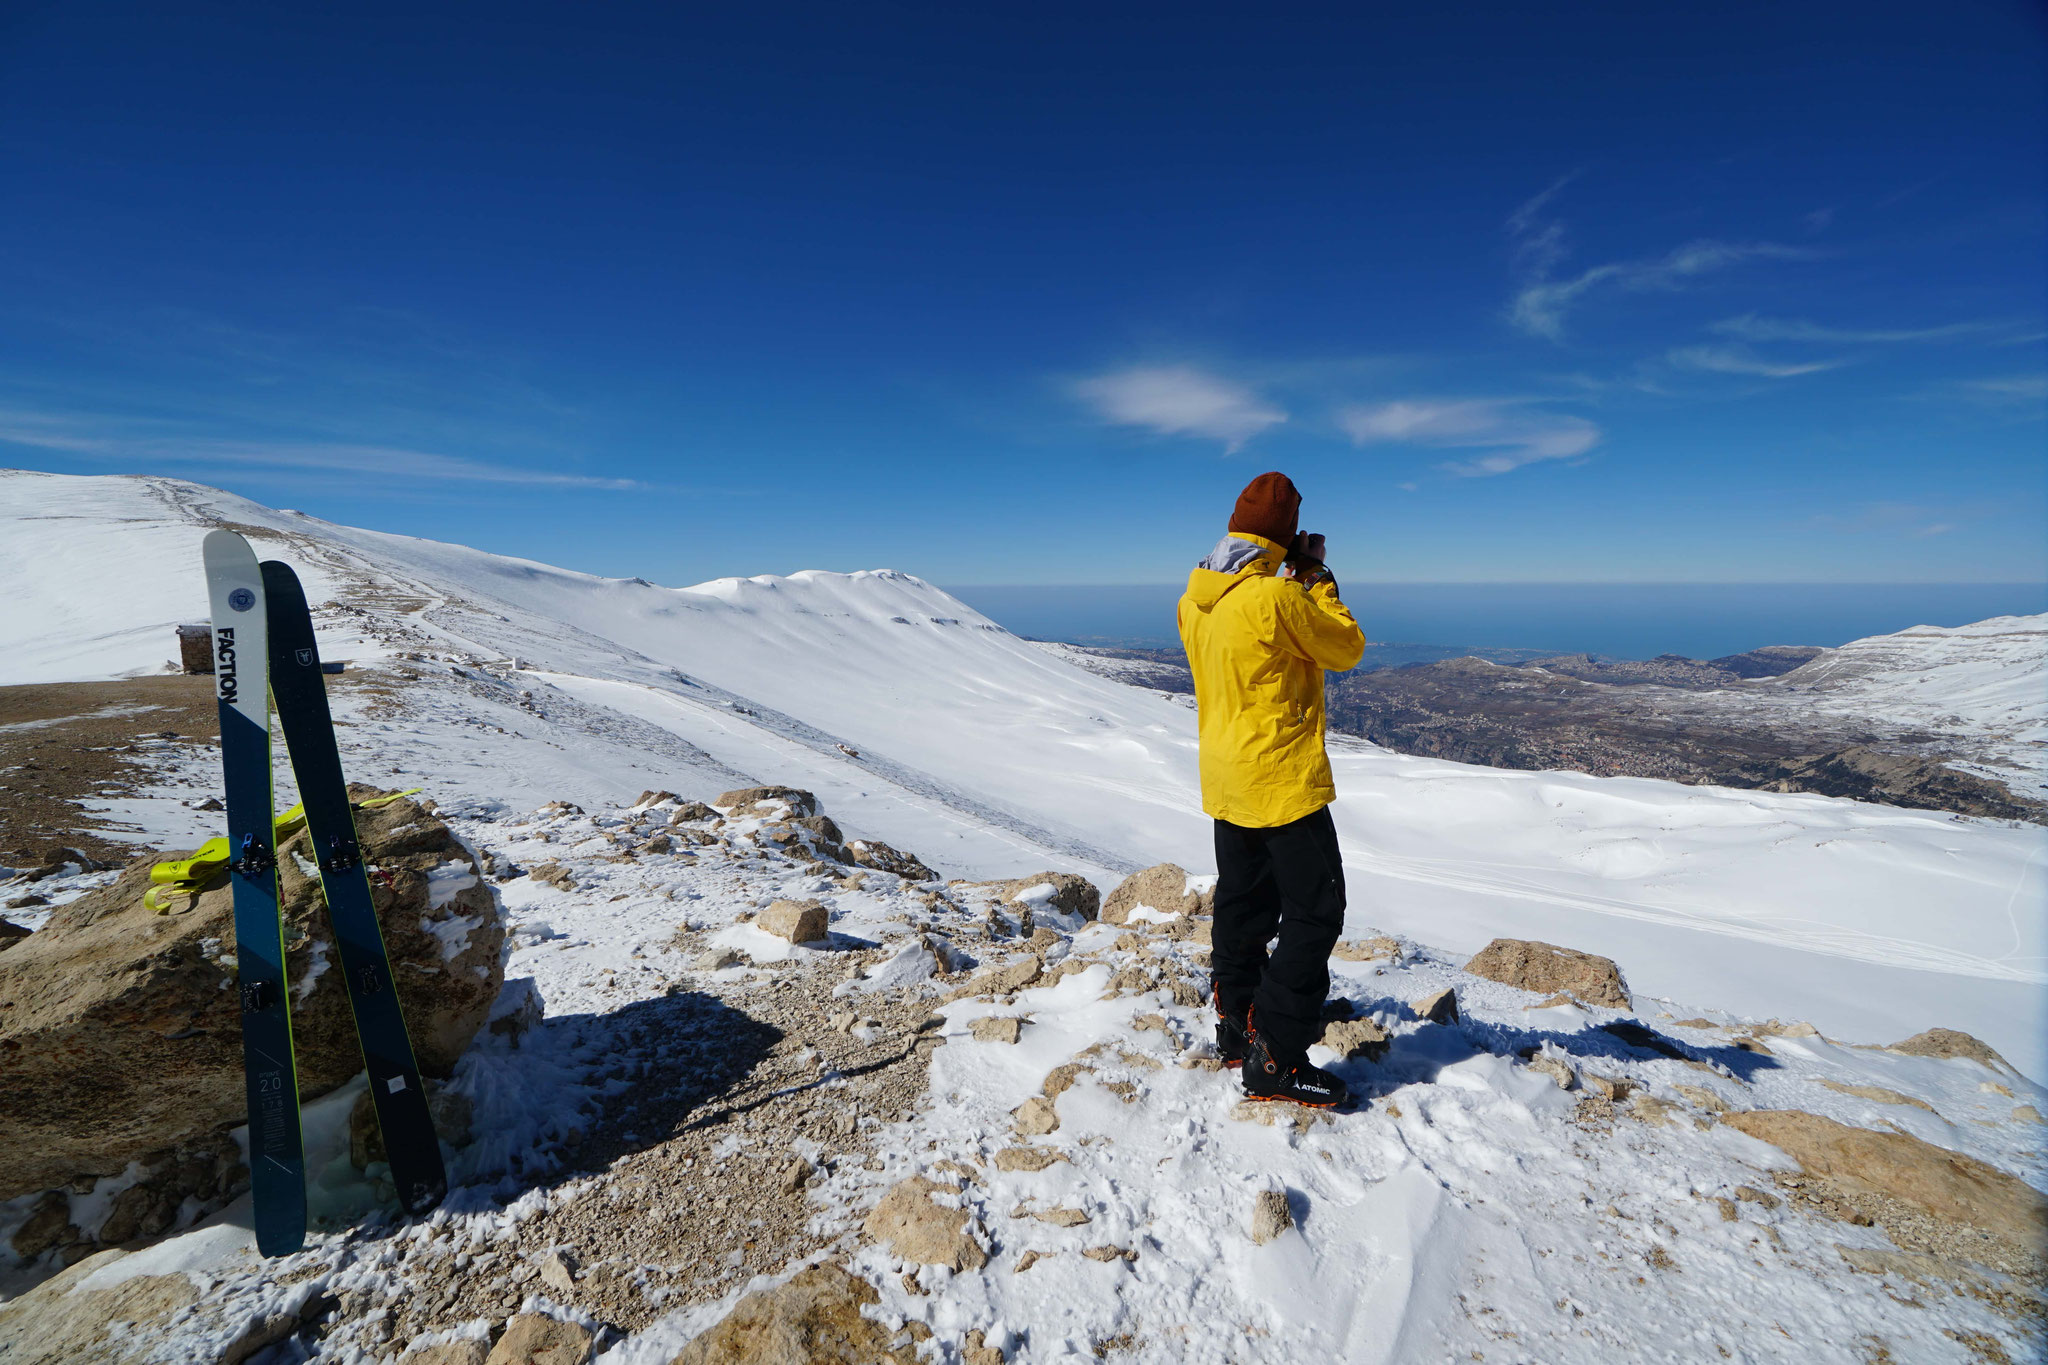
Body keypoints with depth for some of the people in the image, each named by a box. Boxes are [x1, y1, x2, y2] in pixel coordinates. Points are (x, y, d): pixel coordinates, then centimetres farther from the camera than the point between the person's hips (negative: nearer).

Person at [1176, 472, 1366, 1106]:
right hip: (1283, 780, -8)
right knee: (1315, 912, 1)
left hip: (1225, 779, 8)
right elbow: (1347, 649, -6)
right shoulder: (1278, 597, -20)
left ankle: (1236, 1026, 32)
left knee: (1242, 903, 19)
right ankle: (1275, 1060, 3)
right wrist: (1318, 581, 3)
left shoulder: (1195, 598, 3)